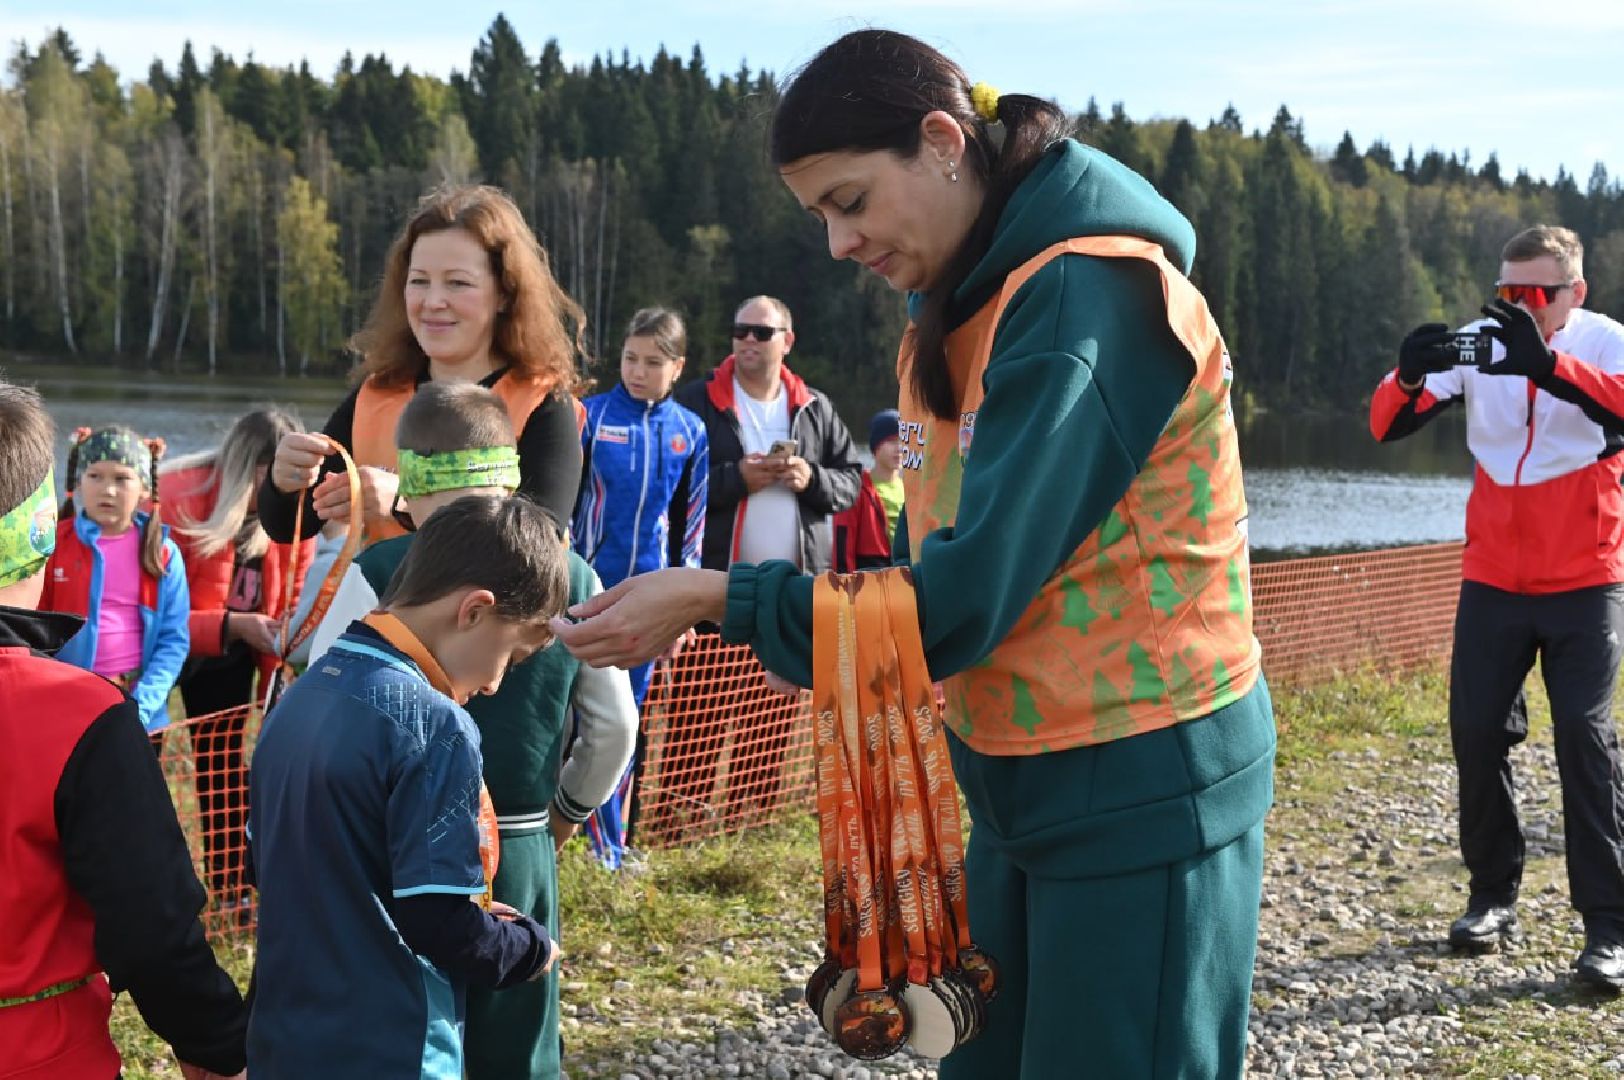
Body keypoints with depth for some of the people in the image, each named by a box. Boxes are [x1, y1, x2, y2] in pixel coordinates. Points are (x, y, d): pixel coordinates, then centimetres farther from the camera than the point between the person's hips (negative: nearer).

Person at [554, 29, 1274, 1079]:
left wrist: (713, 598, -18)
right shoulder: (967, 303, 10)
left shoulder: (1088, 297, -20)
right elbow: (945, 556, 9)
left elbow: (966, 600, -23)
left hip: (1144, 792, -9)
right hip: (1025, 778, 9)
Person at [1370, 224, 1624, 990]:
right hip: (1492, 581, 3)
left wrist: (1545, 362, -46)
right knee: (1475, 731, 3)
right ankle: (1493, 897, 18)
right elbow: (1386, 426, -8)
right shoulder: (1479, 341, -2)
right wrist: (1409, 375, -31)